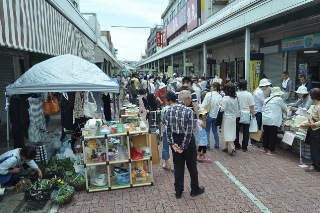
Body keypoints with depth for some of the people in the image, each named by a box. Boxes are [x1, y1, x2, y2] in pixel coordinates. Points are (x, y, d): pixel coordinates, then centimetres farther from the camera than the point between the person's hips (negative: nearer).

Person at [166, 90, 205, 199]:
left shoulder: (170, 110, -3)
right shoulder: (189, 111, -18)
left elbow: (168, 128, -4)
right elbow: (189, 131, -20)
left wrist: (172, 143, -3)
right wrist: (183, 147, -14)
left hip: (175, 139, 4)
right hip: (187, 140, -4)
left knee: (178, 166, 14)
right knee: (192, 165, 14)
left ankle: (178, 192, 23)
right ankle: (195, 189, 31)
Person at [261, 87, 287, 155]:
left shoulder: (267, 99, 17)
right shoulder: (279, 99, -3)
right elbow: (285, 109, 9)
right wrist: (281, 110, 32)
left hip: (264, 119, 7)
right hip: (272, 121, -7)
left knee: (266, 134, 16)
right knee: (272, 135, 0)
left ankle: (265, 147, 26)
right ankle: (271, 150, 5)